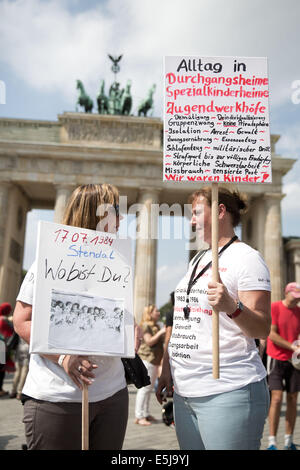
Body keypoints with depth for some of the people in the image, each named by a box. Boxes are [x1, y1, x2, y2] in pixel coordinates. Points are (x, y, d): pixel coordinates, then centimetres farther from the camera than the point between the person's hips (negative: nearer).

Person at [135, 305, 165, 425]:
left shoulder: (156, 326, 20)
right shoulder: (145, 326, -8)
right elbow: (149, 341, -18)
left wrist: (165, 334, 16)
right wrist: (160, 332, -19)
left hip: (155, 360, 9)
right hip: (147, 359, -9)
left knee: (149, 388, 12)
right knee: (144, 387, -8)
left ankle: (145, 413, 19)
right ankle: (139, 416, -5)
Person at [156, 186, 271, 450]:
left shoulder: (246, 257, -8)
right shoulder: (197, 260, 15)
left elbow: (262, 329, -15)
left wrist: (232, 306, -33)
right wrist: (166, 368, 17)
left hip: (229, 392, -7)